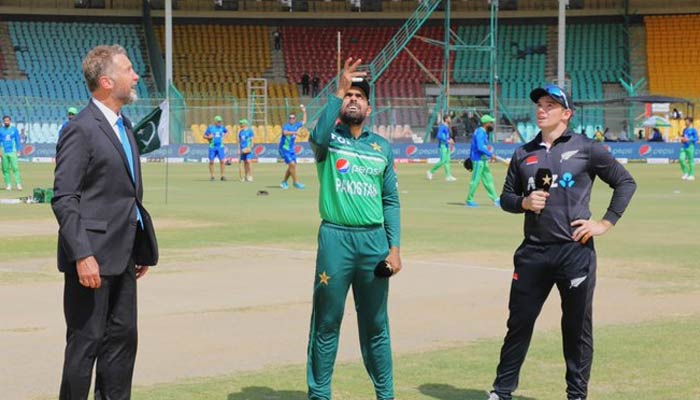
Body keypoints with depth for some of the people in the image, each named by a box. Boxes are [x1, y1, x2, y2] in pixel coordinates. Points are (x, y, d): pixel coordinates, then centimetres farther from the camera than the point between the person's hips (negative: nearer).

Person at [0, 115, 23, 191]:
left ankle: (18, 184, -11)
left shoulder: (14, 129, 5)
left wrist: (19, 150, 1)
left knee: (15, 168, -10)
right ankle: (8, 185, 5)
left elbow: (18, 140, 8)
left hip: (13, 152, -1)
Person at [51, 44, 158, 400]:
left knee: (122, 337, 13)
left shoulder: (123, 125, 14)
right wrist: (82, 255, -23)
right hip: (93, 256, -9)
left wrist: (142, 248, 17)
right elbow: (63, 198, -17)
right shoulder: (81, 130, -14)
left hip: (123, 255, 9)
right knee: (86, 340, -2)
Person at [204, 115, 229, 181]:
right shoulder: (210, 128, -1)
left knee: (222, 161, -6)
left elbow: (227, 132, 25)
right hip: (212, 147, -2)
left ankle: (222, 176, 2)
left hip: (220, 147, 2)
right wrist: (209, 137, -17)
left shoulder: (222, 127, 6)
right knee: (211, 162, 2)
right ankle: (211, 176, 12)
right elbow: (204, 136, 2)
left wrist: (224, 135, 7)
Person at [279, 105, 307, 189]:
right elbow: (285, 132, -37)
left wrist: (304, 112, 21)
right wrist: (295, 132, -48)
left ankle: (284, 182, 20)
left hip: (291, 149, 8)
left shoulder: (296, 125, 8)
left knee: (292, 166, 8)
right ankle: (295, 182, -6)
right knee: (292, 164, -16)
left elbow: (304, 122, 27)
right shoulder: (286, 126, -14)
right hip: (284, 149, -8)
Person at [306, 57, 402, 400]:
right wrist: (339, 90, -24)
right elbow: (318, 137, -24)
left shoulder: (382, 147, 12)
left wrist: (394, 247, 2)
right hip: (336, 239, -3)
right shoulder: (330, 137, 3)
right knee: (326, 324, 3)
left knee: (376, 326, 10)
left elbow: (390, 201, 11)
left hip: (374, 240, 3)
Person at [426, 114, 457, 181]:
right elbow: (439, 136, -25)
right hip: (442, 146, -9)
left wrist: (450, 139, 10)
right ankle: (430, 172, -2)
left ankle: (448, 176, 2)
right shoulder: (442, 126, -13)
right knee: (443, 161, -13)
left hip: (446, 146, 9)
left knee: (447, 161, 4)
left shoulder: (447, 127, 16)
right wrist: (447, 141, -25)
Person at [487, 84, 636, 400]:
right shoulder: (524, 154, 12)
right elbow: (506, 198, 17)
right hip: (533, 252, 3)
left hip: (575, 250, -3)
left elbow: (625, 183, 3)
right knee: (519, 321, 6)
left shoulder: (586, 149, 0)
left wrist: (606, 223, -5)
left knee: (577, 326, 4)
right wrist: (524, 202, -5)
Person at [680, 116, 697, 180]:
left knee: (690, 161, -3)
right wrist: (682, 139, 6)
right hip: (684, 146, 6)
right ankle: (685, 173, 7)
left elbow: (696, 139, -9)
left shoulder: (693, 130, -5)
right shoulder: (685, 130, 17)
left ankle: (691, 175, 5)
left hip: (690, 147, -6)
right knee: (681, 159, -6)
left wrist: (688, 139, -18)